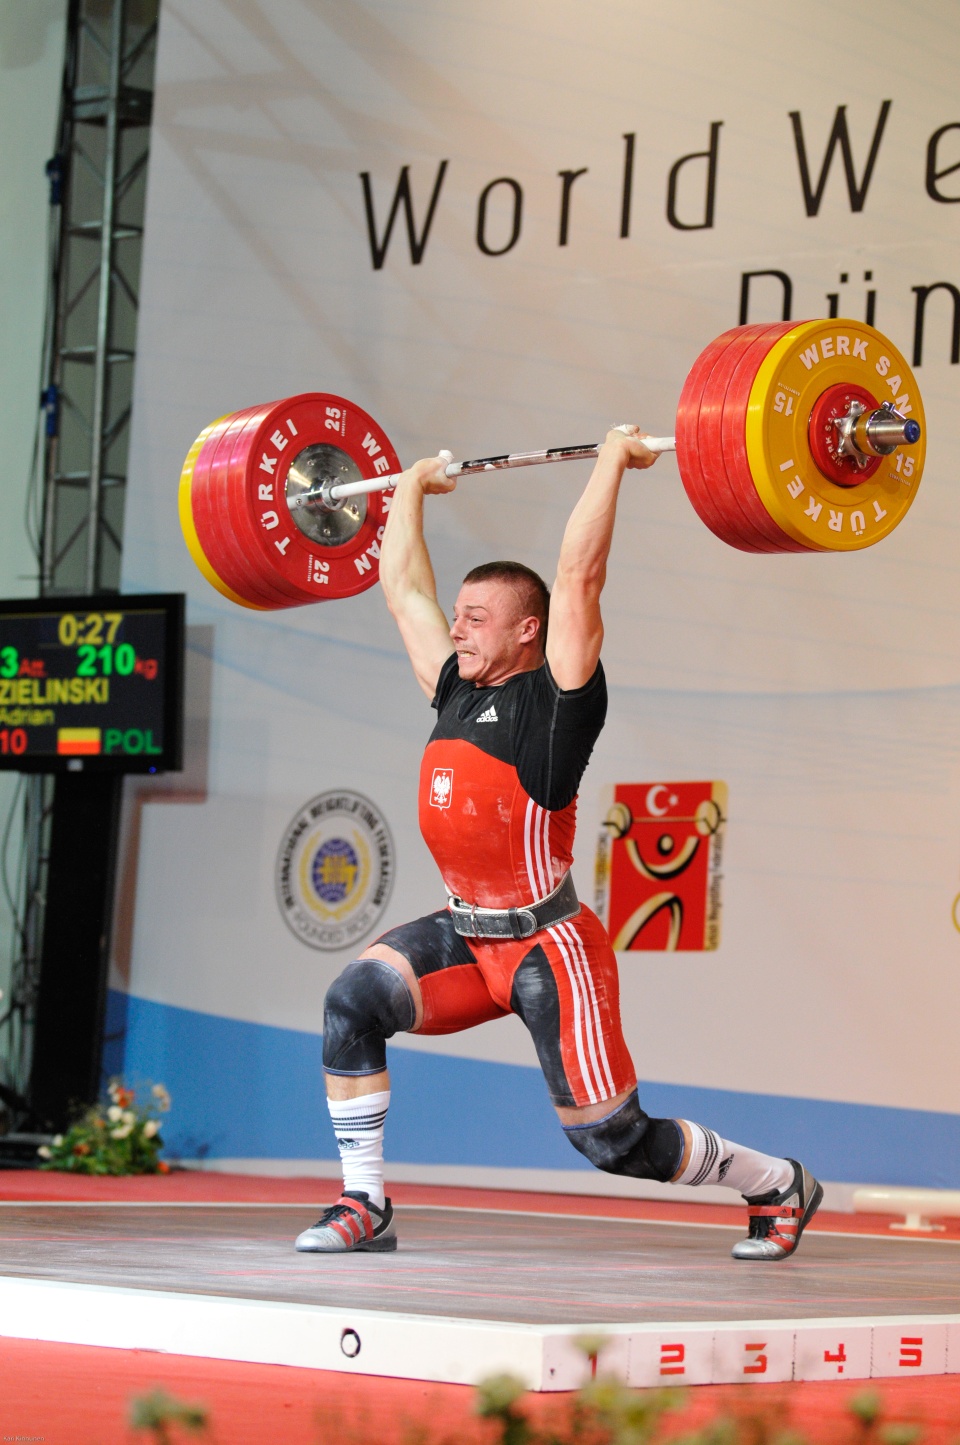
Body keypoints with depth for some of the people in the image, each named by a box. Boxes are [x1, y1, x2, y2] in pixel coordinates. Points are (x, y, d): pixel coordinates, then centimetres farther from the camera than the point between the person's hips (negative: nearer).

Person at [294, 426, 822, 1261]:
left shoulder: (554, 699, -10)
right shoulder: (454, 691, 7)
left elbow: (578, 574, -18)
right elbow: (403, 587, 17)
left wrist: (613, 462, -16)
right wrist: (412, 487, 24)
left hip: (548, 946, -6)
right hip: (466, 934, 6)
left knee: (613, 1138, -1)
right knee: (352, 1003, -19)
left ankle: (780, 1187, 23)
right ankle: (365, 1209, -8)